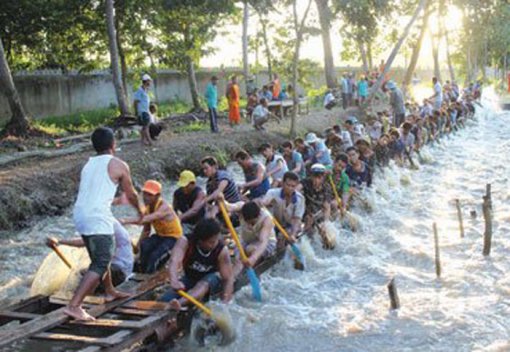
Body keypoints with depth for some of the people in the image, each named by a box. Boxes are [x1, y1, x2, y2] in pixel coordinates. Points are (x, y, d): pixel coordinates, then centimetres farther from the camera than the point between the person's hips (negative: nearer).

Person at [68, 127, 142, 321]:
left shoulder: (89, 164, 19)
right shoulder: (119, 165, 1)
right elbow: (131, 195, 11)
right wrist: (140, 210, 32)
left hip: (80, 215, 8)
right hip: (97, 218, -8)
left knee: (100, 256, 26)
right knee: (101, 264, -6)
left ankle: (110, 292, 42)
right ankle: (73, 305, -16)